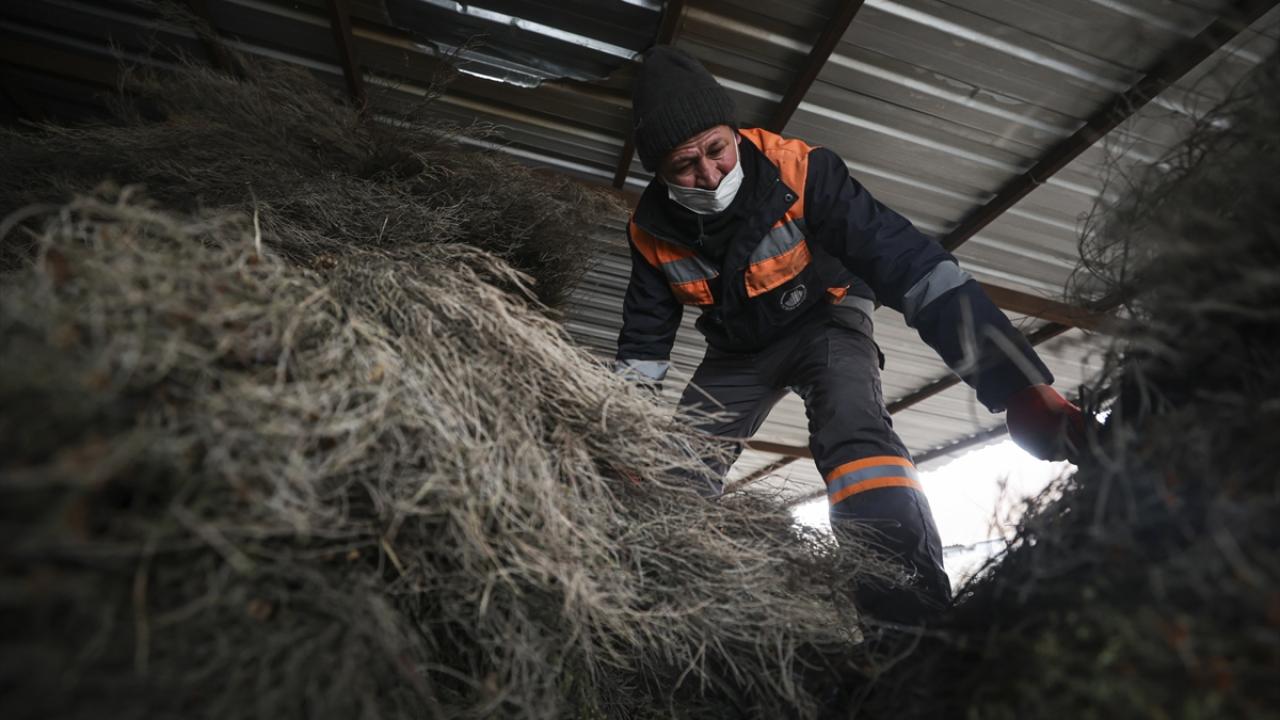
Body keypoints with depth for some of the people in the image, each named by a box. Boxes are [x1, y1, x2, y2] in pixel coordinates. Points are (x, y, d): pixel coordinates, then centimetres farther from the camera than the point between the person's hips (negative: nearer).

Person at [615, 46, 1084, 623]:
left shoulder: (799, 172, -30)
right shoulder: (652, 229, -17)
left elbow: (913, 269, -36)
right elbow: (642, 347, -6)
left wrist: (1019, 385, -44)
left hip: (823, 323, -3)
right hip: (738, 350, 4)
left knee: (853, 429, -35)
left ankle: (914, 594, -33)